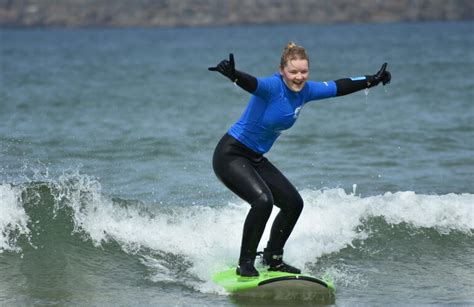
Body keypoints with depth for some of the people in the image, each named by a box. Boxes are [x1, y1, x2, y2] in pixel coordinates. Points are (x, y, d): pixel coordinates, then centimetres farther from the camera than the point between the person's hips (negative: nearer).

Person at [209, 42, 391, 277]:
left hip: (255, 159, 9)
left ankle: (272, 258, 28)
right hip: (230, 155, -9)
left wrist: (373, 80, 15)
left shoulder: (306, 90, -1)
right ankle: (245, 264, -15)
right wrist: (232, 74, -67)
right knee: (262, 200, -27)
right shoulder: (272, 87, -25)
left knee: (293, 204, 10)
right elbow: (250, 83, -46)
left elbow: (339, 87, 11)